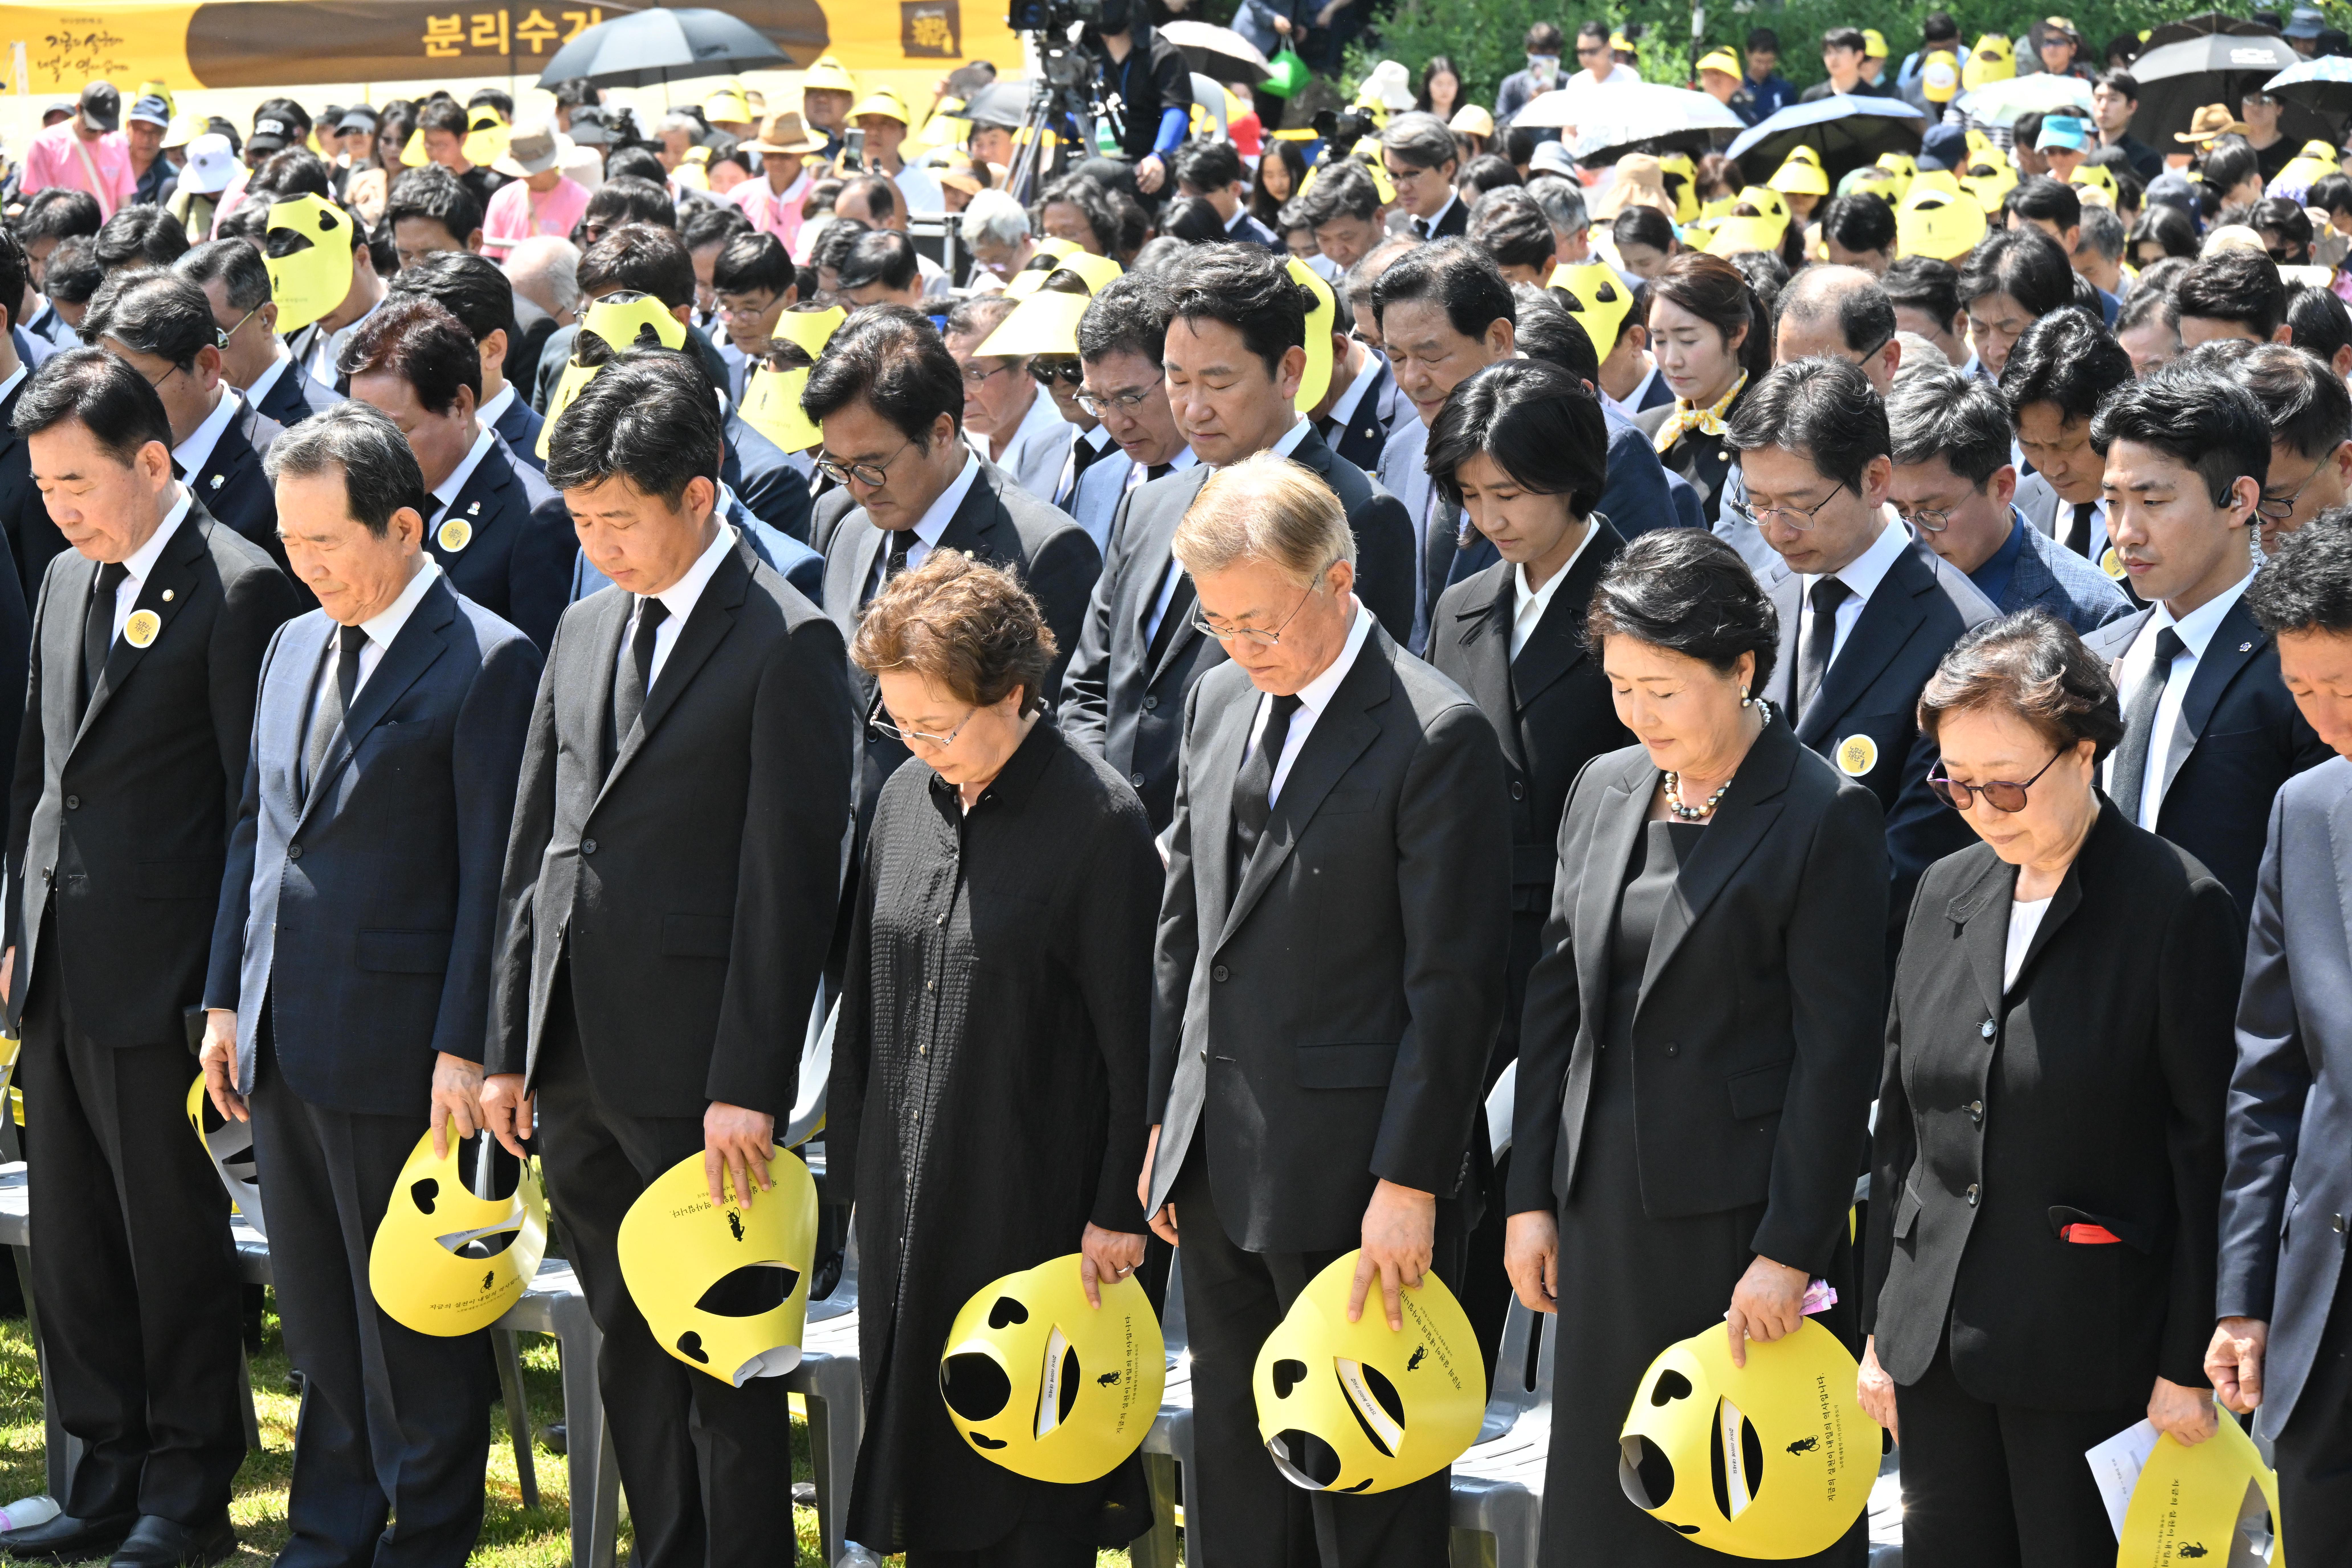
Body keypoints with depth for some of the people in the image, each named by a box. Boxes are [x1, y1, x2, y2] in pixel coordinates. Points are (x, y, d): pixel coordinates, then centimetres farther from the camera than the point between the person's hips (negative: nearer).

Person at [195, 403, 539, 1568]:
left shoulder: (489, 663, -11)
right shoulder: (294, 648, 12)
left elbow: (493, 873, -13)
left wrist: (463, 1048, -16)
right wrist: (227, 999, 13)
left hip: (397, 1049, -7)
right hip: (281, 1037, 7)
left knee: (414, 1317, 3)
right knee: (314, 1305, 15)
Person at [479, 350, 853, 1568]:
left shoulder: (787, 644, -9)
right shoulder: (587, 631, 13)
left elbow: (790, 880, -13)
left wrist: (749, 1082, -16)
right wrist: (508, 1046, 12)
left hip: (696, 1068, -7)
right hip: (576, 1059, 7)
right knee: (630, 1351, 13)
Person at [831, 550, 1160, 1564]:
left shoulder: (1100, 821, -13)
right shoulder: (907, 798, 7)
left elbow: (1133, 1035, -12)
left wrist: (1118, 1213, -11)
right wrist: (853, 1162, 14)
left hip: (1035, 1211, -6)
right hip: (907, 1203, 7)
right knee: (917, 1440, 11)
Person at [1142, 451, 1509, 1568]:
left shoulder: (1438, 737, -13)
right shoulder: (1220, 700, 10)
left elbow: (1453, 982, -14)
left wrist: (1410, 1182, -16)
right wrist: (1165, 1119, 14)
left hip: (1354, 1175, -7)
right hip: (1217, 1161, 7)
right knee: (1229, 1464, 14)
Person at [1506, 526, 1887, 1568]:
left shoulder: (1825, 817, -10)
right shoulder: (1604, 790, 9)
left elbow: (1836, 1047, -12)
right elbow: (1556, 1002, 13)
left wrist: (1790, 1251, -14)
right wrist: (1533, 1195, 9)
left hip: (1740, 1210, -6)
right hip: (1608, 1207, 6)